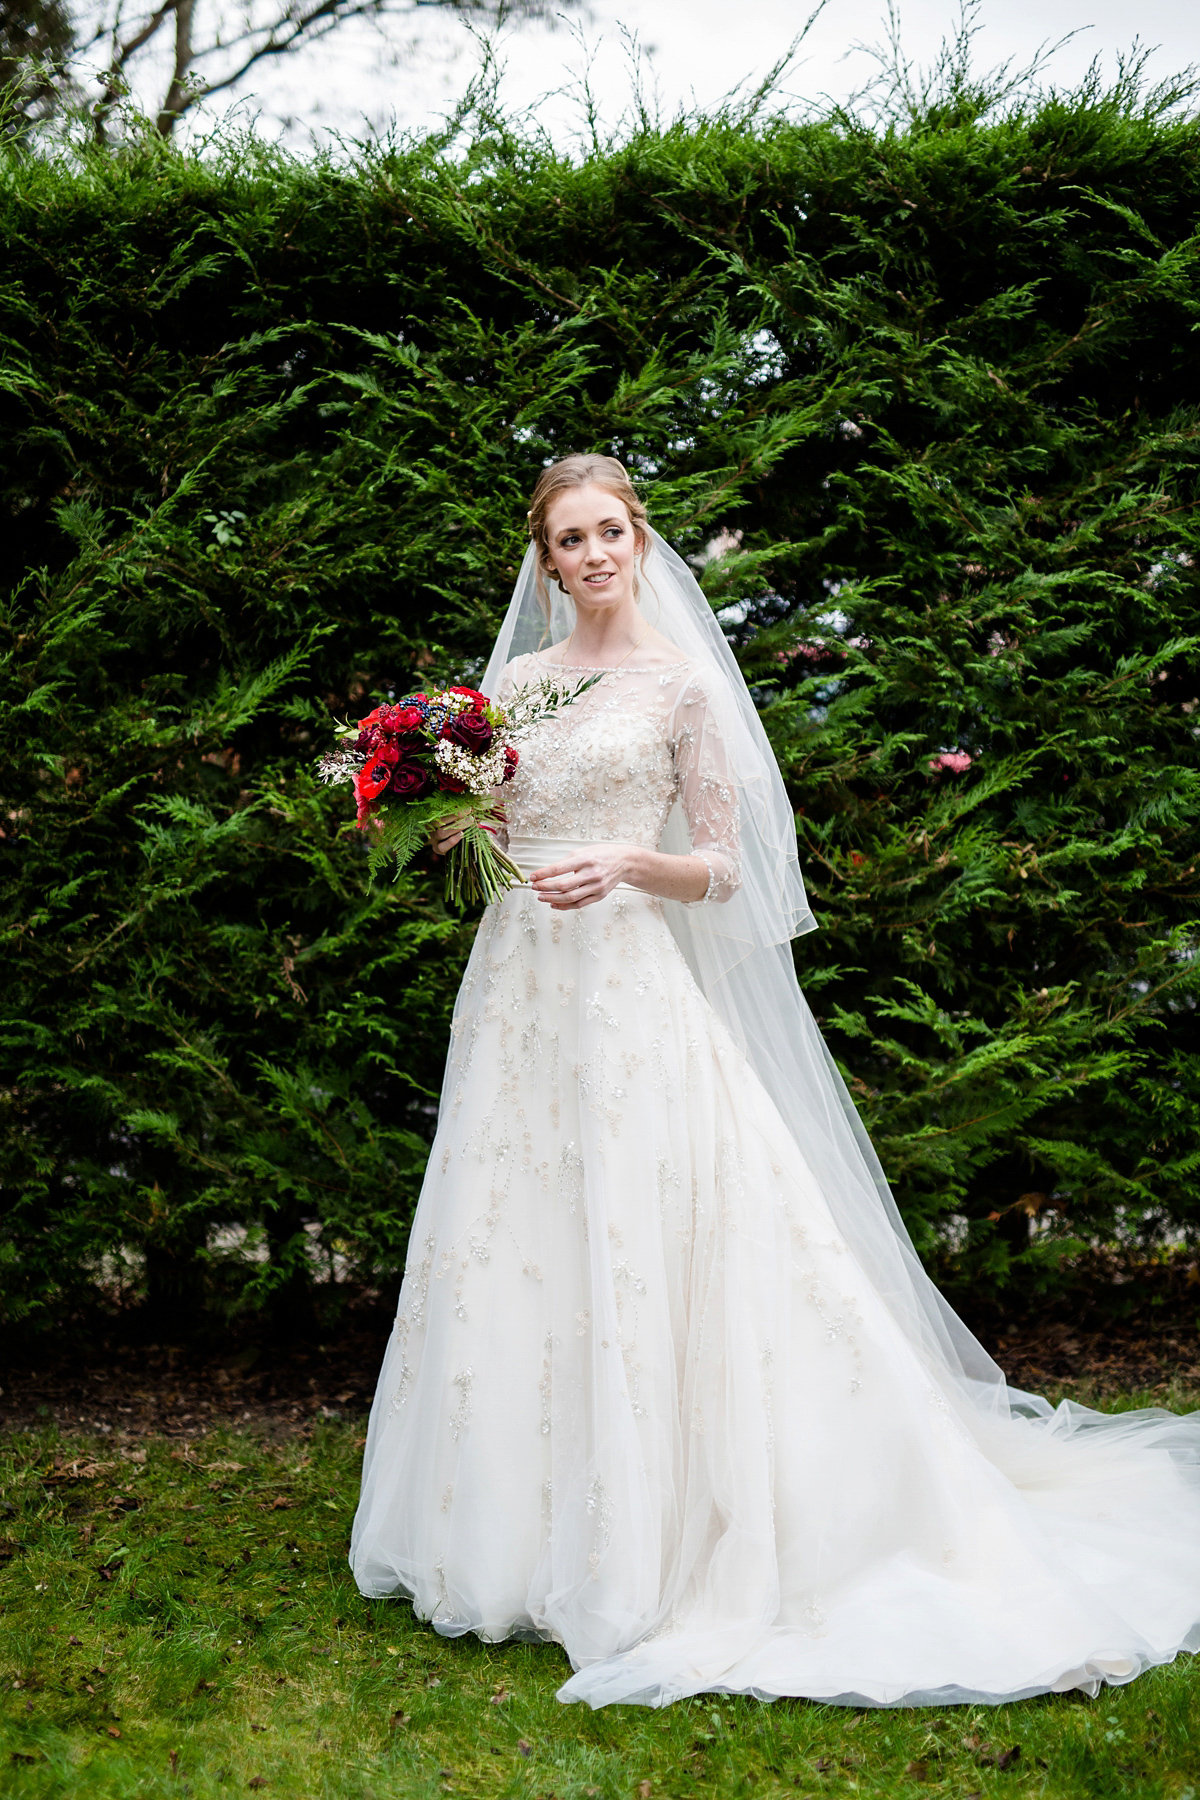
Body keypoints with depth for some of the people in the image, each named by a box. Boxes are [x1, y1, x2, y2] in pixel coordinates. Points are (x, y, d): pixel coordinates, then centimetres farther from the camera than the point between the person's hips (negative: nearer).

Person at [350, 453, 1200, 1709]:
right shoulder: (517, 677, 14)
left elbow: (723, 866, -1)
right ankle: (526, 1528, 23)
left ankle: (640, 1550, 8)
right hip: (519, 981, 5)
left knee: (636, 1247, -5)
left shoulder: (683, 682, 0)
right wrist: (455, 824, -2)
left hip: (629, 988, -5)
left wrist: (626, 865, -19)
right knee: (515, 1246, 8)